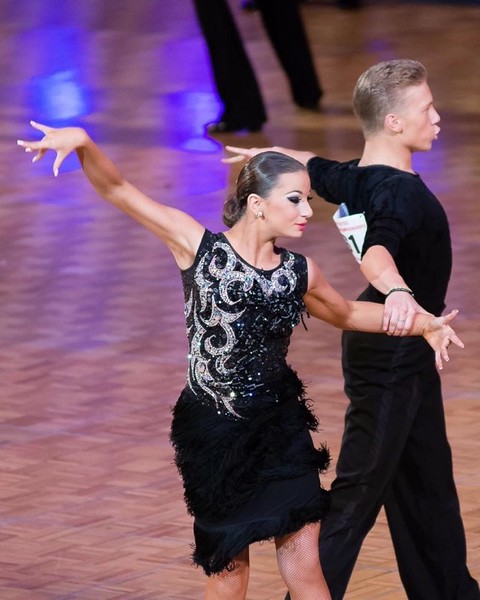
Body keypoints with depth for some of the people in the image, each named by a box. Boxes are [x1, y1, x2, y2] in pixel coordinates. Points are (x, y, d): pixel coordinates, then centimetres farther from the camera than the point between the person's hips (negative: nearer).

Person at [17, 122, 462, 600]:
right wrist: (82, 143, -27)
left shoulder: (299, 273, 3)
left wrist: (422, 323, 20)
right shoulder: (198, 247, -8)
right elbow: (117, 191, -11)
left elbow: (345, 313, 24)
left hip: (279, 430, 3)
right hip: (212, 433, -3)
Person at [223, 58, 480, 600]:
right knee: (362, 487, -7)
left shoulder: (357, 178, 0)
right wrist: (397, 292, -67)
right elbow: (375, 253, -46)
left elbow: (314, 168, 21)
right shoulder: (401, 192, -27)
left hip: (405, 354, 10)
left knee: (428, 483, 20)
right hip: (390, 353, -10)